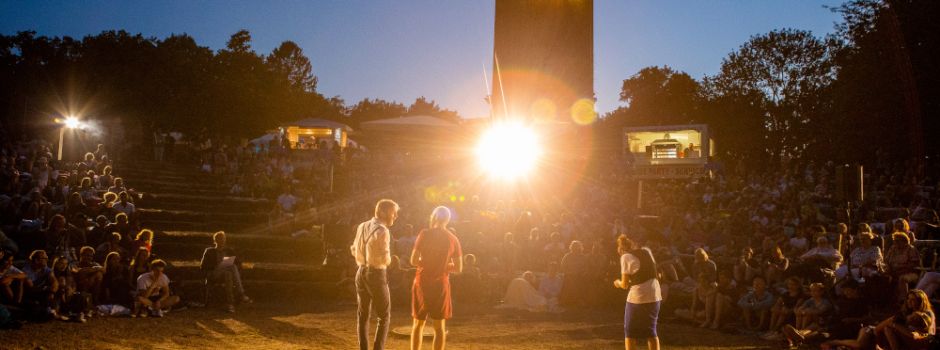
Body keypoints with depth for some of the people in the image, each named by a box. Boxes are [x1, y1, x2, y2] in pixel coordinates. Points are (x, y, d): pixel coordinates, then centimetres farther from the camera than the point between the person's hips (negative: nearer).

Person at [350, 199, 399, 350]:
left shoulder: (362, 226, 6)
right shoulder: (382, 231, -17)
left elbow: (355, 251, 15)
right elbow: (385, 259, -20)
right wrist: (390, 259, 2)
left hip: (361, 272, 7)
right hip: (376, 274, -7)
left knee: (363, 315, 16)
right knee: (384, 315, 5)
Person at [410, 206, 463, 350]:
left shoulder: (425, 234, -6)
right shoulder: (453, 239, 0)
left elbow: (414, 261, -10)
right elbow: (458, 268, 0)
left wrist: (426, 263, 9)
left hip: (423, 283, -1)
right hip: (440, 284, 1)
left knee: (418, 323, 11)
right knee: (439, 326, 8)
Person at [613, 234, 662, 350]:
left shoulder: (626, 257, -10)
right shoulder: (647, 251, 9)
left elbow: (625, 284, -12)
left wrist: (618, 283, 9)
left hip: (637, 297, -6)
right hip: (654, 295, 6)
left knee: (630, 332, 9)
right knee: (651, 331, 15)